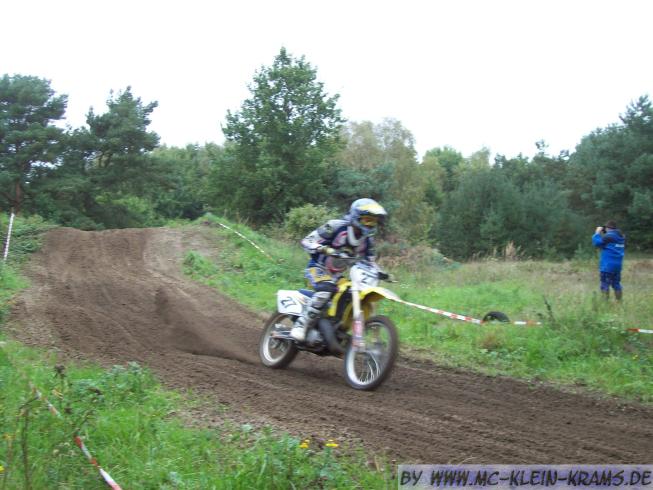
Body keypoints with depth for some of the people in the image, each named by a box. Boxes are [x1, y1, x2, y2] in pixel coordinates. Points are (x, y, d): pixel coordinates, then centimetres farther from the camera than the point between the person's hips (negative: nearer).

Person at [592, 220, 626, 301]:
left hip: (607, 265, -7)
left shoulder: (608, 236, -15)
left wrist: (597, 233, 1)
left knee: (605, 284, -4)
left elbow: (596, 242, -14)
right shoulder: (622, 237, 9)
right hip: (618, 265, 7)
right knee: (616, 284, 15)